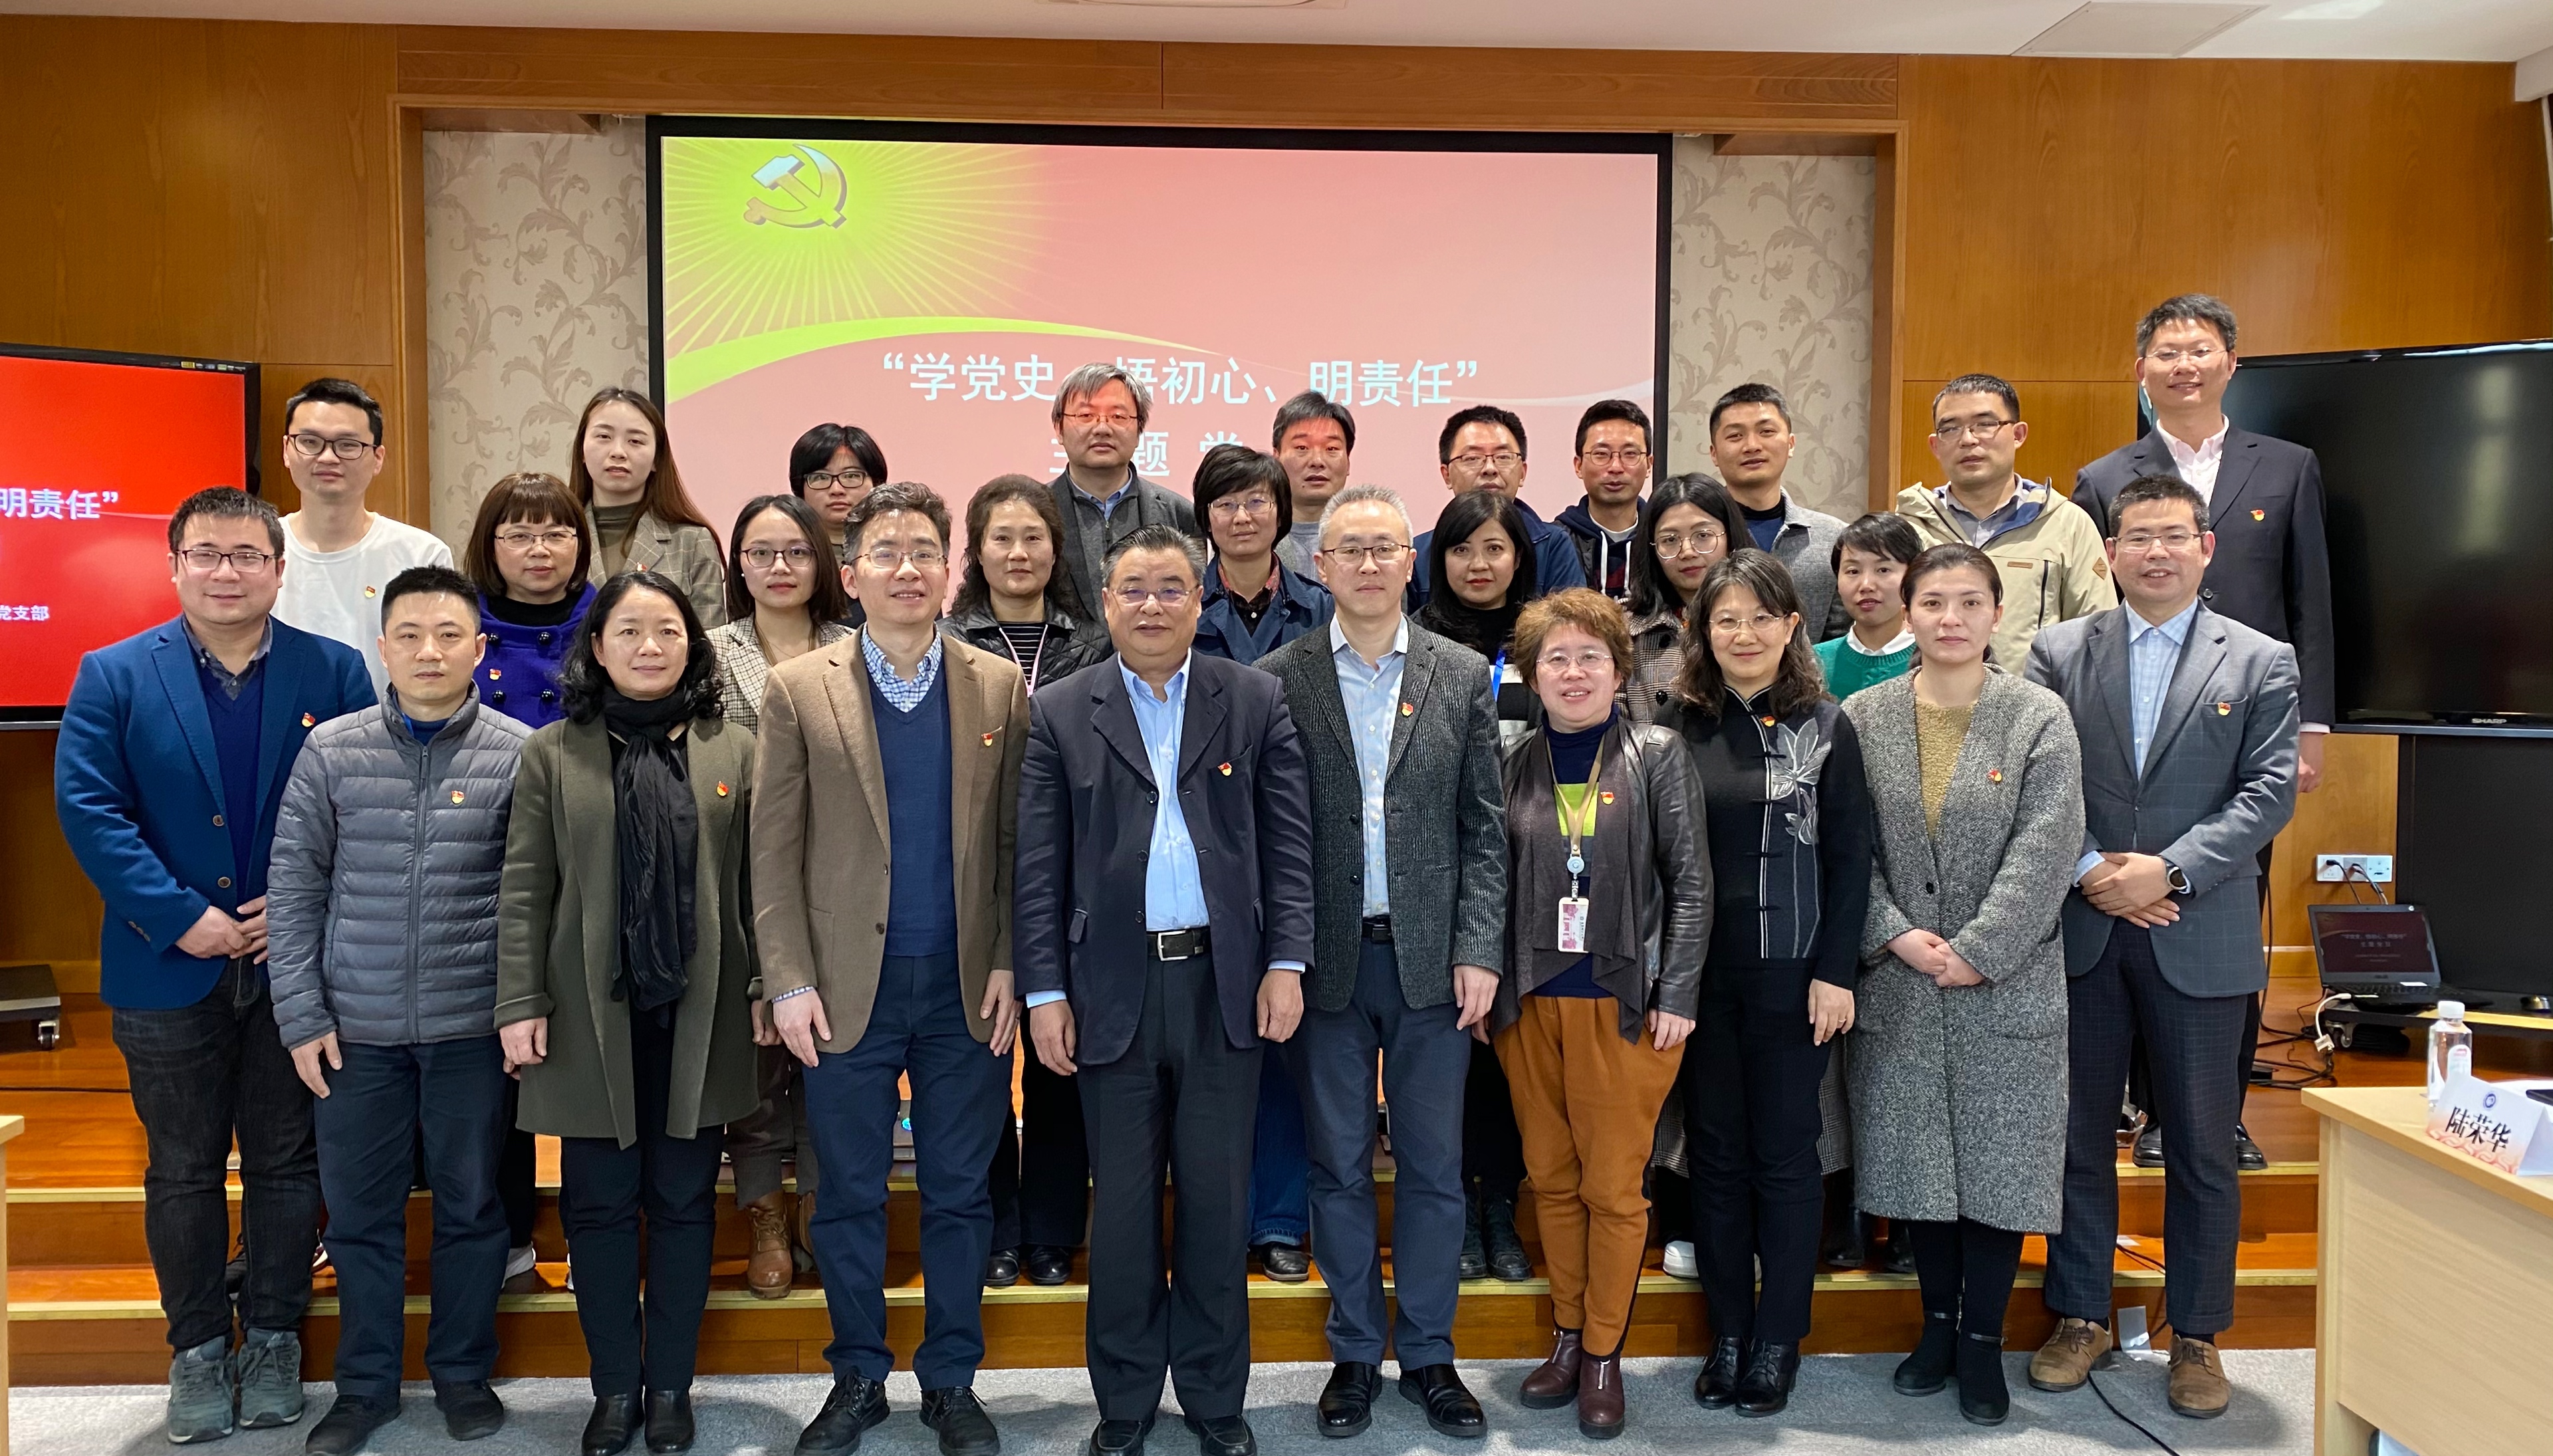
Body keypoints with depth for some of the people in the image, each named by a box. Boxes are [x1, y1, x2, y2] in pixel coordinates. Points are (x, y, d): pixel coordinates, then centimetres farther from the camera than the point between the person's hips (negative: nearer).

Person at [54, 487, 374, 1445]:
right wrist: (179, 917, -15)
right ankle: (198, 1348, 26)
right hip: (169, 971, 0)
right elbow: (87, 807, -7)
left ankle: (275, 1338, 25)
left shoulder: (333, 672, 0)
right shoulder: (114, 676, 0)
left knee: (287, 1161, 10)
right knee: (183, 1170, 12)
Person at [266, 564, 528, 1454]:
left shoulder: (519, 753, -3)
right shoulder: (332, 750, 1)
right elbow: (294, 889, 3)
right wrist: (302, 1016, -1)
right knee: (359, 1211, 11)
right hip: (354, 1026, 1)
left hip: (473, 1025, -1)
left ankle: (464, 1373, 28)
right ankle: (365, 1383, 29)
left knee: (471, 1206, 10)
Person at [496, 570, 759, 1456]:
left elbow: (758, 882, 4)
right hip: (592, 1015, 0)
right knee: (599, 1204, 8)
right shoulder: (553, 754, 3)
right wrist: (519, 1004, -5)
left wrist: (769, 989, -1)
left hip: (698, 1014, 1)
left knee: (683, 1204, 9)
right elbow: (525, 889, 1)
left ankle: (671, 1384, 24)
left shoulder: (734, 752, 4)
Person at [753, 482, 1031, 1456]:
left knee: (959, 1194, 10)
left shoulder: (1000, 689, 4)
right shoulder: (799, 690, 1)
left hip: (967, 989, 1)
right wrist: (788, 982, -7)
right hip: (847, 989, 0)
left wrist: (1008, 965, -4)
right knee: (849, 1195, 10)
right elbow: (774, 849, -1)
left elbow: (1017, 843, 4)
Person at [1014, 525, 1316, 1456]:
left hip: (1225, 983, 0)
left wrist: (1286, 963, -4)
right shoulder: (1060, 715, 4)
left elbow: (1290, 841, 3)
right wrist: (1044, 992, -3)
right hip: (1112, 987, 0)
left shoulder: (1255, 701, 5)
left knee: (1218, 1198, 9)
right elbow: (1038, 868, 2)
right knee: (1123, 1204, 9)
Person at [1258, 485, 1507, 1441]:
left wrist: (1479, 950, -4)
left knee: (1434, 1165, 9)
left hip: (1431, 957, 1)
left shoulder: (1464, 677, 4)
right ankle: (1355, 1353, 26)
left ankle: (1427, 1353, 25)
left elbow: (1484, 827, 3)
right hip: (1327, 959, -1)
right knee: (1340, 1165, 10)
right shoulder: (1277, 680, 1)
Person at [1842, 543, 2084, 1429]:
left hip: (2007, 982, -1)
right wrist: (1895, 934, -12)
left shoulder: (2038, 718, -2)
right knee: (1917, 1154, 10)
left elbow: (2043, 851, -9)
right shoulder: (1863, 718, 3)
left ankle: (1983, 1340, 19)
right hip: (1898, 983, 2)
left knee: (1999, 1157, 5)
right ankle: (1937, 1323, 27)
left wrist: (1975, 951, -14)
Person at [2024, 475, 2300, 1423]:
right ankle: (2081, 1316, 24)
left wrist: (2167, 870, -15)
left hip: (2200, 938, -1)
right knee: (2080, 1135, 10)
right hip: (2082, 931, 1)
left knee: (2203, 1148, 8)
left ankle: (2197, 1335, 23)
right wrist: (2090, 869, -13)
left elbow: (2269, 792, -5)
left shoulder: (2262, 662, 4)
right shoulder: (2057, 653, 5)